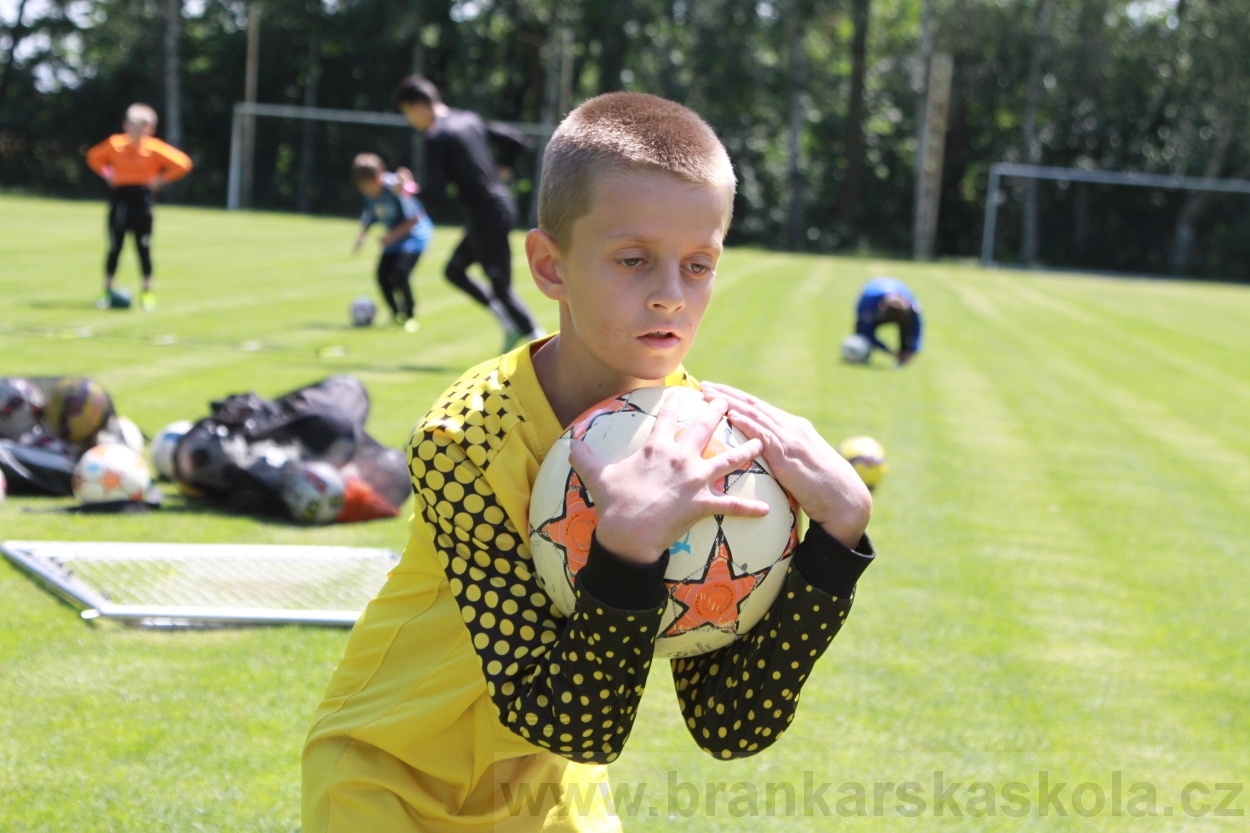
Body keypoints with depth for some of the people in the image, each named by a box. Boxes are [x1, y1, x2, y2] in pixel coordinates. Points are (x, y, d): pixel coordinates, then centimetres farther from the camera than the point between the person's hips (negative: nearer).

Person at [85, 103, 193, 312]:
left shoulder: (154, 149, -7)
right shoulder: (115, 144, 1)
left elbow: (182, 164, -7)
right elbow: (94, 157, 17)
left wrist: (160, 180, -7)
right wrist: (109, 175, 5)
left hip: (142, 200, -2)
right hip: (119, 199, 2)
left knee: (144, 248, -1)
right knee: (114, 248, 5)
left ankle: (147, 292, 8)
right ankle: (107, 291, 13)